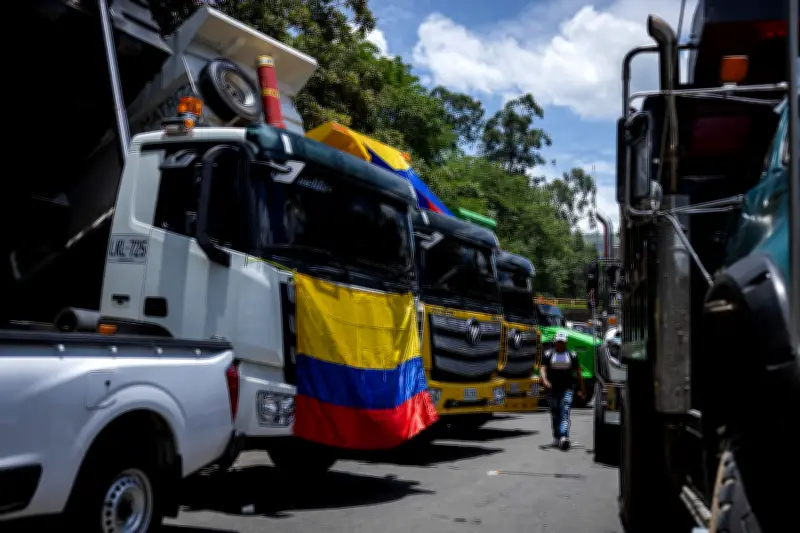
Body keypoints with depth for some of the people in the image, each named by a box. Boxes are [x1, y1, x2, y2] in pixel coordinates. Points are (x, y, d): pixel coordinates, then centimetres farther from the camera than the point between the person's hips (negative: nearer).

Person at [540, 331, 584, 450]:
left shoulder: (572, 355, 5)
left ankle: (564, 438, -30)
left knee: (565, 412, -16)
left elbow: (578, 373, 9)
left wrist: (581, 389, 10)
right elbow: (543, 369, -8)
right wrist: (544, 380, -27)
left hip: (567, 389, -1)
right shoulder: (548, 354, 3)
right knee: (555, 413, 9)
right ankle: (556, 437, 24)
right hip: (552, 389, 1)